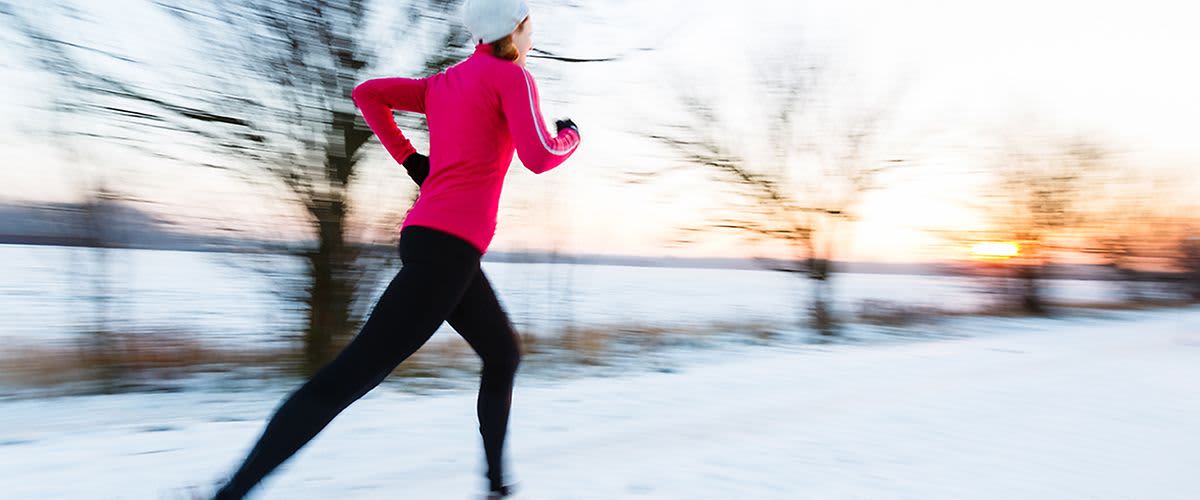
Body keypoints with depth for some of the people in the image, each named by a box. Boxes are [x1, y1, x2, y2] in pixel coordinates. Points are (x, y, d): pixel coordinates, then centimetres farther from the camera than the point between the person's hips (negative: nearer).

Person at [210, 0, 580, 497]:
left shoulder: (444, 83, 20)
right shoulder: (513, 76, -1)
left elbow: (367, 93, 19)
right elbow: (540, 157, -12)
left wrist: (411, 160, 18)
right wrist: (571, 135, 10)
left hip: (429, 235, 9)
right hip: (449, 246, -9)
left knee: (503, 355, 21)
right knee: (352, 374, -10)